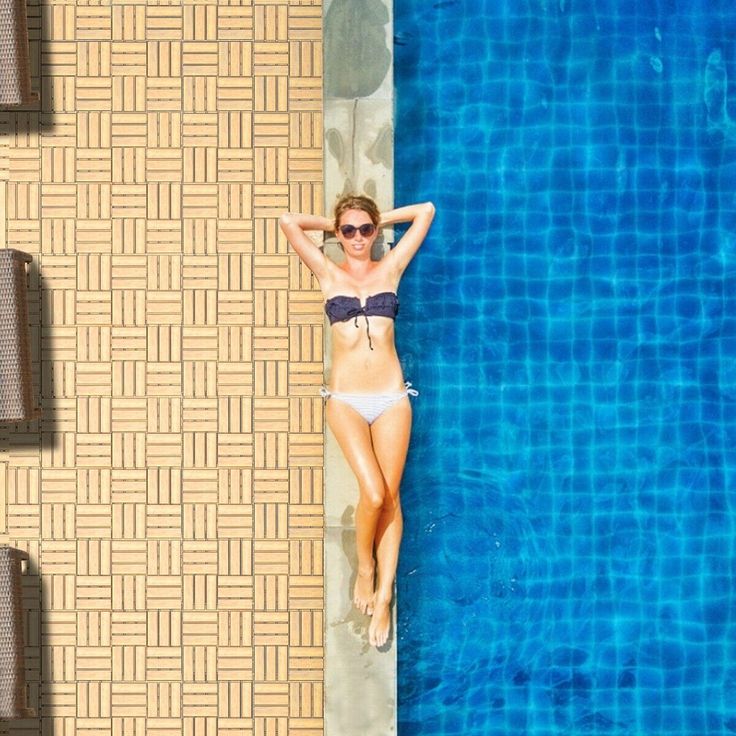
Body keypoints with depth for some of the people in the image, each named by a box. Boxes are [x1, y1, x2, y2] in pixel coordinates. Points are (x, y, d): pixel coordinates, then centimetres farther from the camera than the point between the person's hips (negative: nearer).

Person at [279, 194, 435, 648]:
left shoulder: (390, 269, 9)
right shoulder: (329, 274, 7)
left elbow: (426, 211, 12)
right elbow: (289, 222, 0)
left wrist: (380, 218, 19)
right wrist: (334, 224, 13)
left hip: (391, 398, 2)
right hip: (347, 400, -1)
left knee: (390, 497, -2)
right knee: (373, 492, -16)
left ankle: (383, 597, 3)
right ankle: (365, 567, 10)